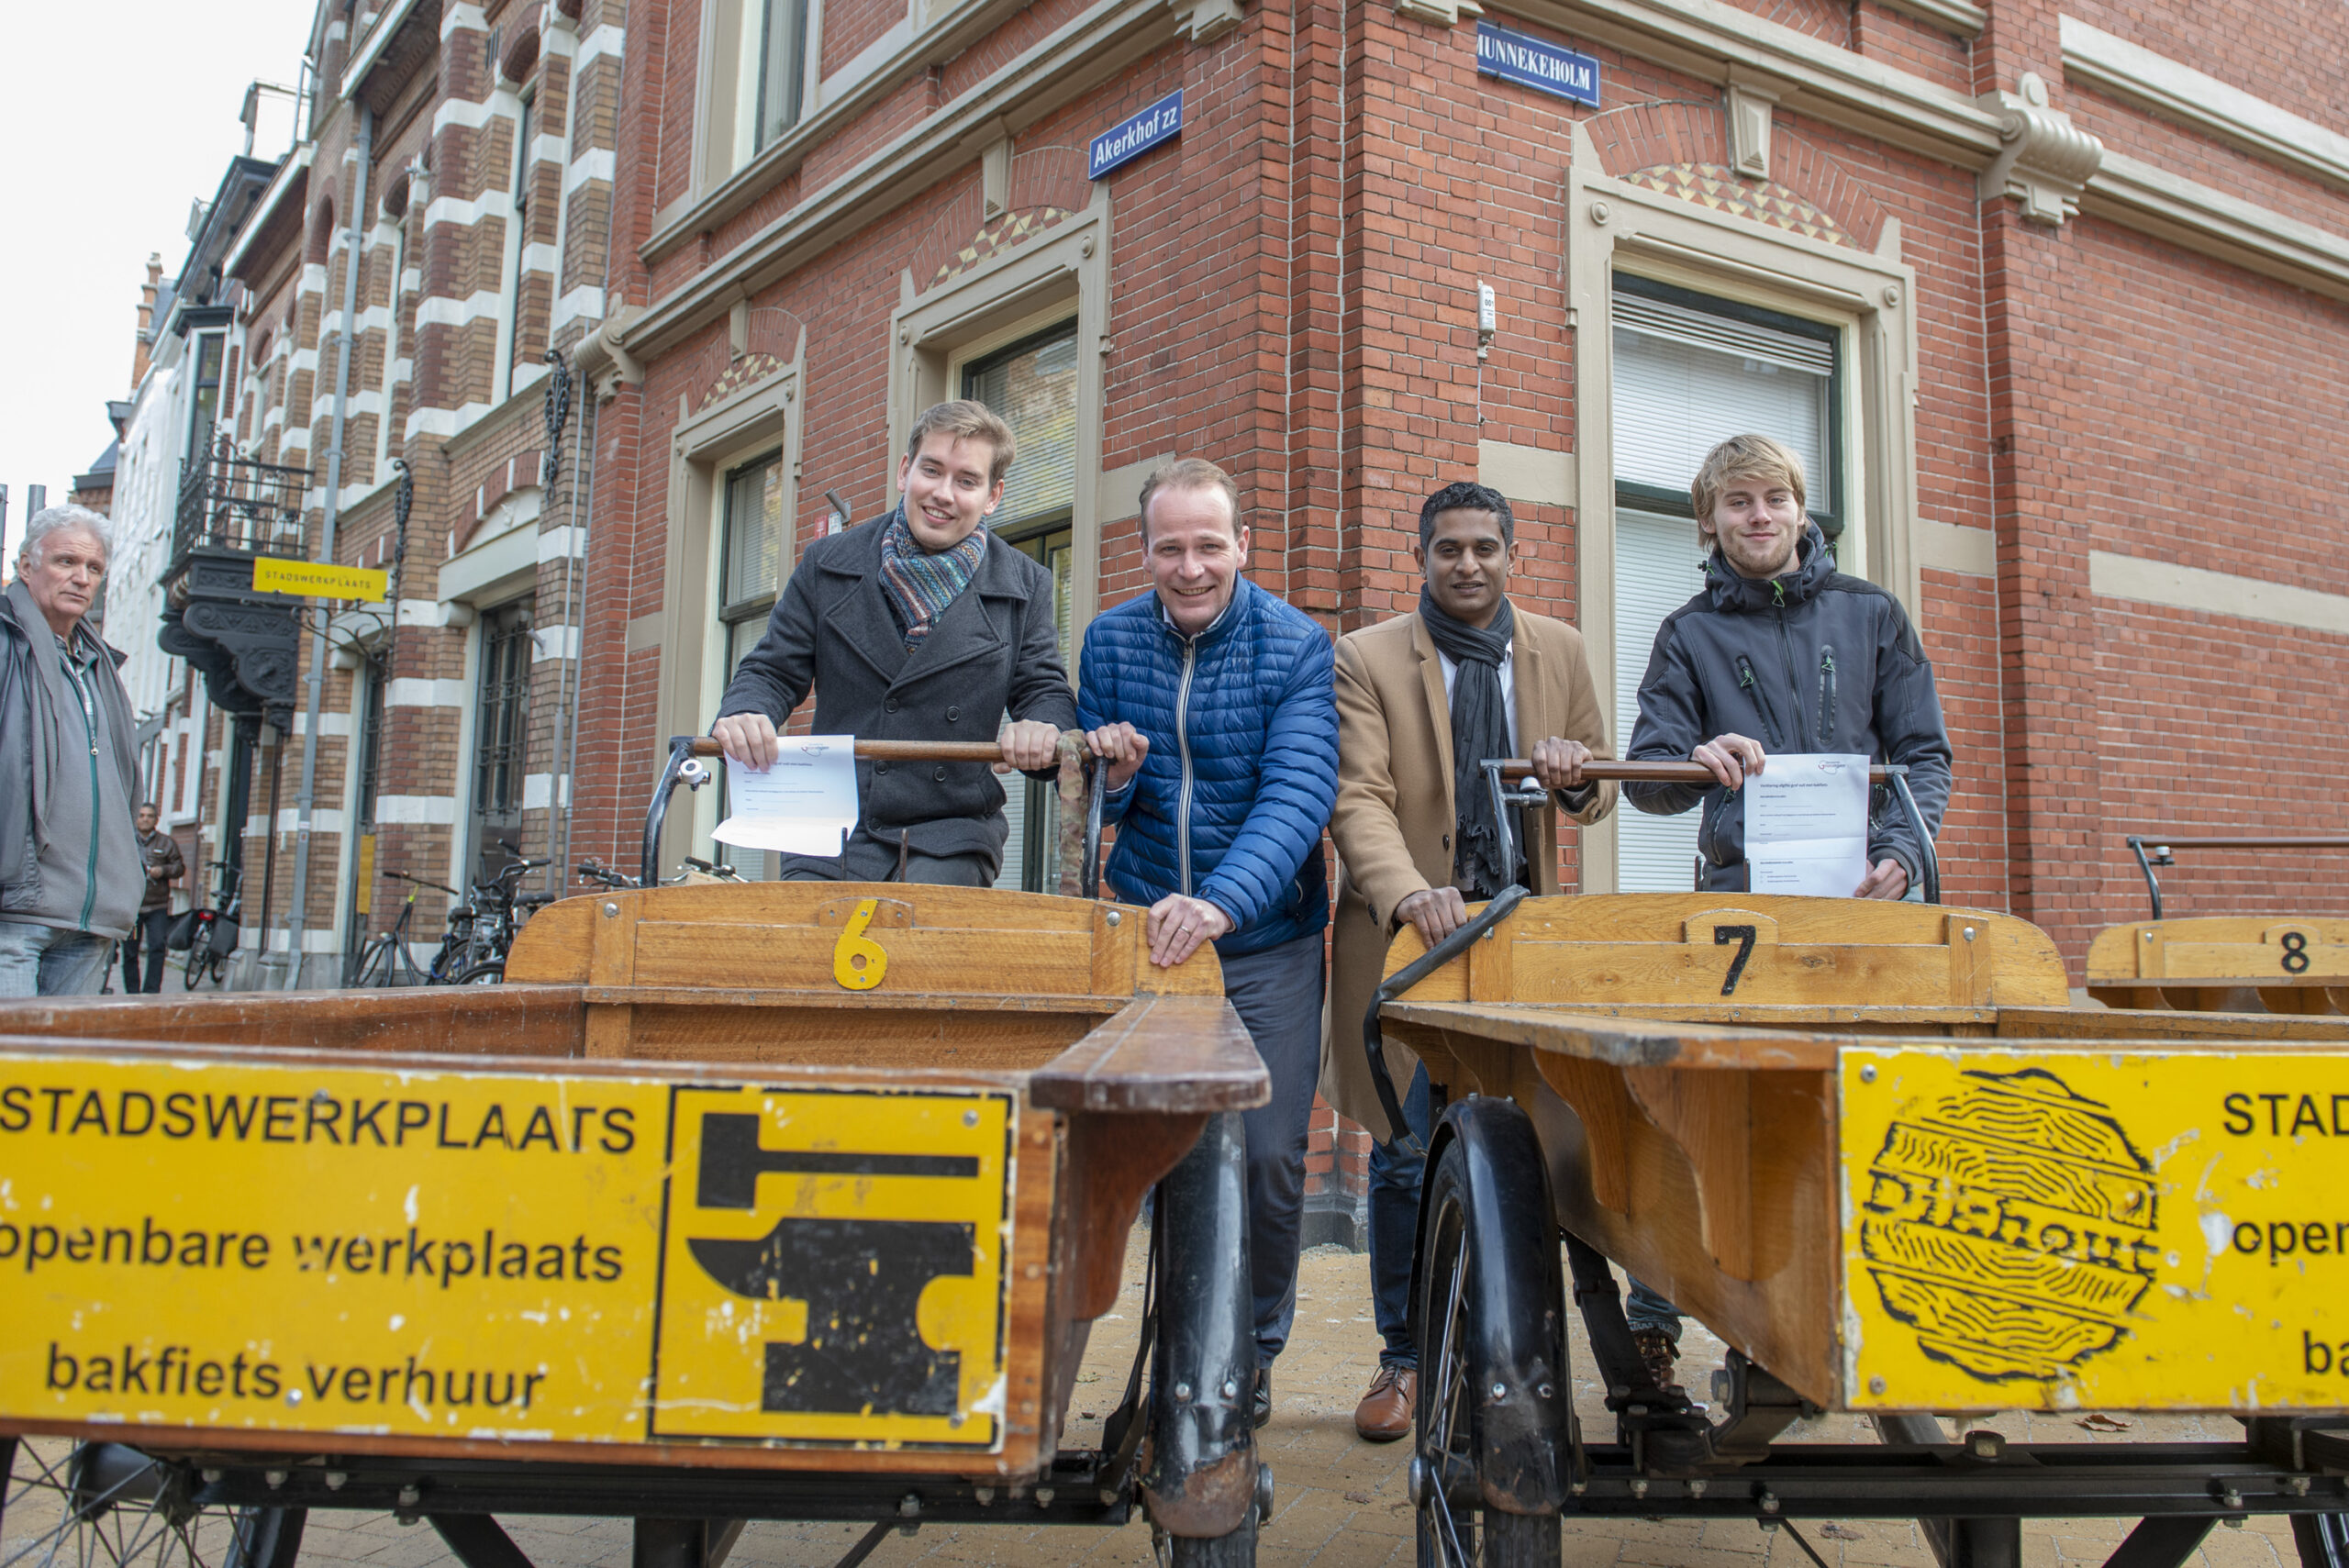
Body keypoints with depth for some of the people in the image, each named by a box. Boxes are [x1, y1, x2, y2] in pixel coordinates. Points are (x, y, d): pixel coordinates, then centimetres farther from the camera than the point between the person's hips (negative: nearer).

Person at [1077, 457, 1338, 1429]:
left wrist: (1221, 902, -38)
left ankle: (1254, 1348, 22)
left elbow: (1298, 795, -22)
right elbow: (1095, 804, 9)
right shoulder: (1110, 641, 1)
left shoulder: (1297, 647, -10)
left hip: (1266, 943, -2)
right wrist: (1114, 775, -17)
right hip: (1148, 933, 3)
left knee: (1268, 1156, -1)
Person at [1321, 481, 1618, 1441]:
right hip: (1412, 936, -2)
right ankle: (1405, 1358, 19)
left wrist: (1574, 777, -10)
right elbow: (1357, 799, -13)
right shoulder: (1366, 659, -2)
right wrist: (1409, 892, -32)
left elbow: (1601, 792, 15)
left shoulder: (1560, 652, 10)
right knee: (1406, 1160, 2)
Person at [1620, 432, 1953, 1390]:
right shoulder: (1691, 635, 10)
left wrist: (1901, 854, -8)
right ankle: (1652, 1319, 4)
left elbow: (1923, 753, 10)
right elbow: (1648, 780, 2)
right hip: (1740, 898, -1)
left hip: (1863, 894, 2)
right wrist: (1696, 762, -21)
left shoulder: (1870, 615, 14)